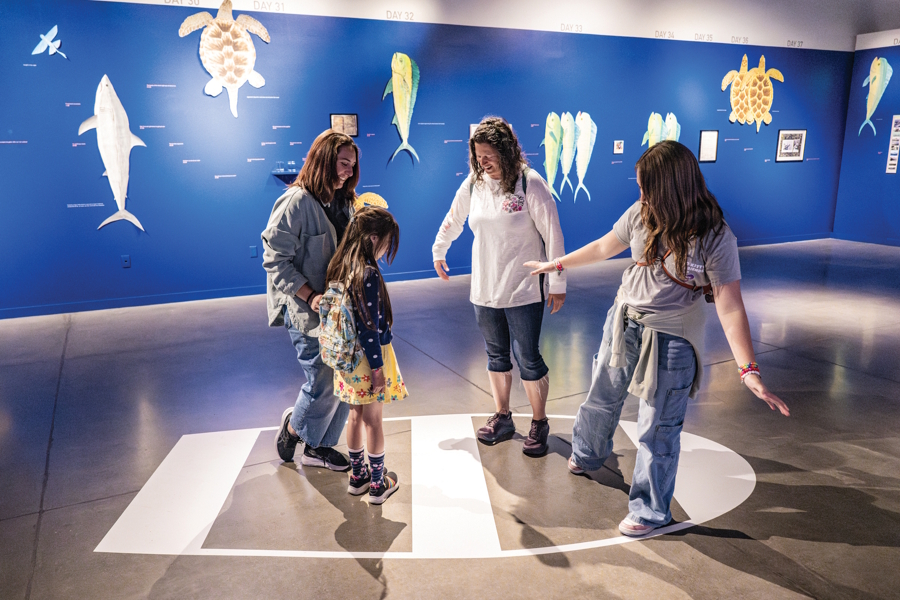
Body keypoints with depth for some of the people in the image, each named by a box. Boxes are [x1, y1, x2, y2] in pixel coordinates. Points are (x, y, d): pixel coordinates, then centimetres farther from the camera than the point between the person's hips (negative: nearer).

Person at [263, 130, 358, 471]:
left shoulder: (342, 202, 11)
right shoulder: (296, 202, -14)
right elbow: (275, 259, -16)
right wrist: (310, 296, -21)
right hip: (306, 311, -7)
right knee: (322, 383, -1)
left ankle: (318, 446, 26)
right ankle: (293, 428, 30)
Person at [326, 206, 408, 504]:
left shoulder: (340, 266, 2)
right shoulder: (368, 274, -23)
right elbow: (369, 326, -22)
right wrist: (377, 368, -16)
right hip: (368, 356, -7)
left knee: (355, 415, 19)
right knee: (373, 420, 6)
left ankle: (357, 475, 33)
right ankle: (378, 484, 20)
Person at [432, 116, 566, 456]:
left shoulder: (530, 183, -13)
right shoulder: (473, 183, 1)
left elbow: (552, 236, -11)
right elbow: (453, 221, 19)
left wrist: (558, 283, -9)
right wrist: (438, 252, 28)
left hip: (523, 290, -5)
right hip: (484, 288, 5)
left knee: (528, 359, 1)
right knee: (496, 356, 16)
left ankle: (539, 424, 20)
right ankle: (502, 418, 32)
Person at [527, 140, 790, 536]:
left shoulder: (714, 237, -21)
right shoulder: (642, 214, -7)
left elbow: (730, 307, -22)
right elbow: (603, 247, 10)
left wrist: (748, 370, -30)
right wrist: (556, 264, 19)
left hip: (671, 338, -5)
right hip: (623, 322, 5)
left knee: (657, 428, 5)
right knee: (601, 398, 24)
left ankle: (650, 510, 27)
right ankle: (588, 455, 53)